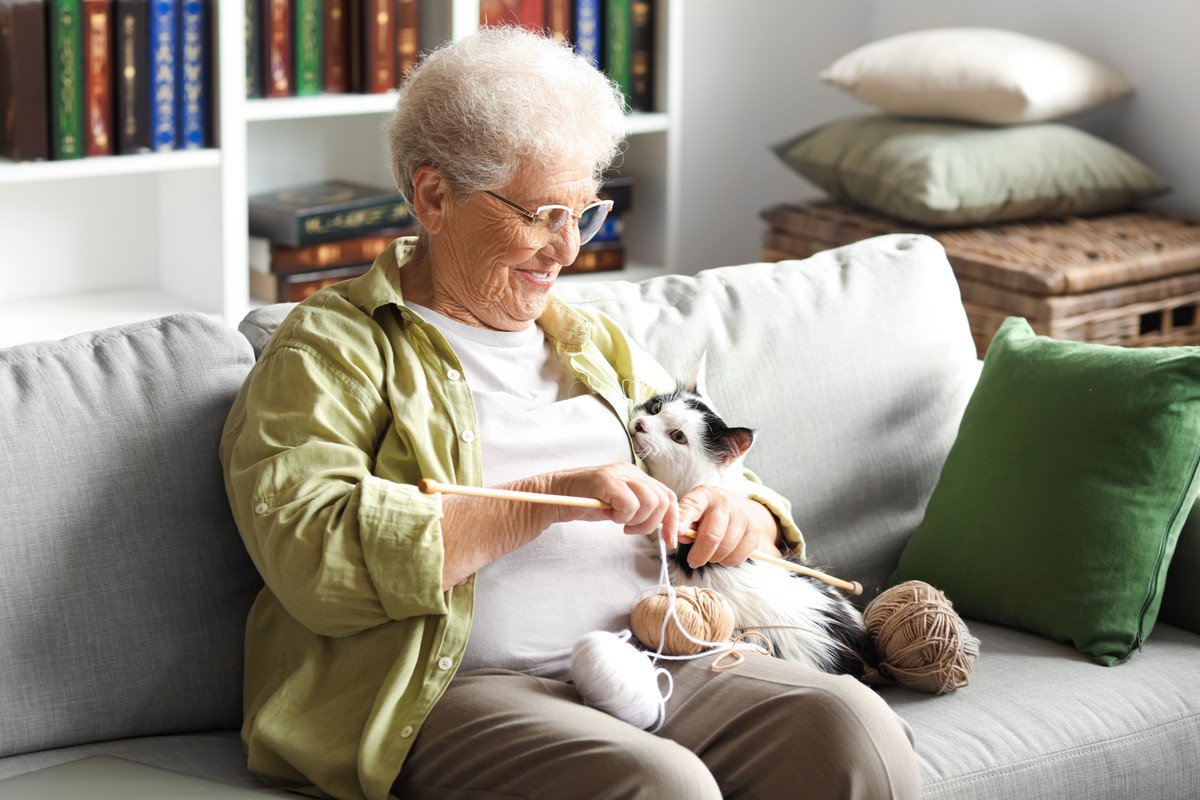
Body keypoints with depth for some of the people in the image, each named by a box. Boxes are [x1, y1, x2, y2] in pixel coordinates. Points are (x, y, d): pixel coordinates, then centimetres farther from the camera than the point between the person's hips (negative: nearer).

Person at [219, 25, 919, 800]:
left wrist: (739, 522, 0)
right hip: (460, 688, -5)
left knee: (854, 727, -24)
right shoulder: (328, 349, 5)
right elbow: (317, 559, -12)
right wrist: (552, 496, -16)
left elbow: (758, 512, 27)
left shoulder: (597, 344, 25)